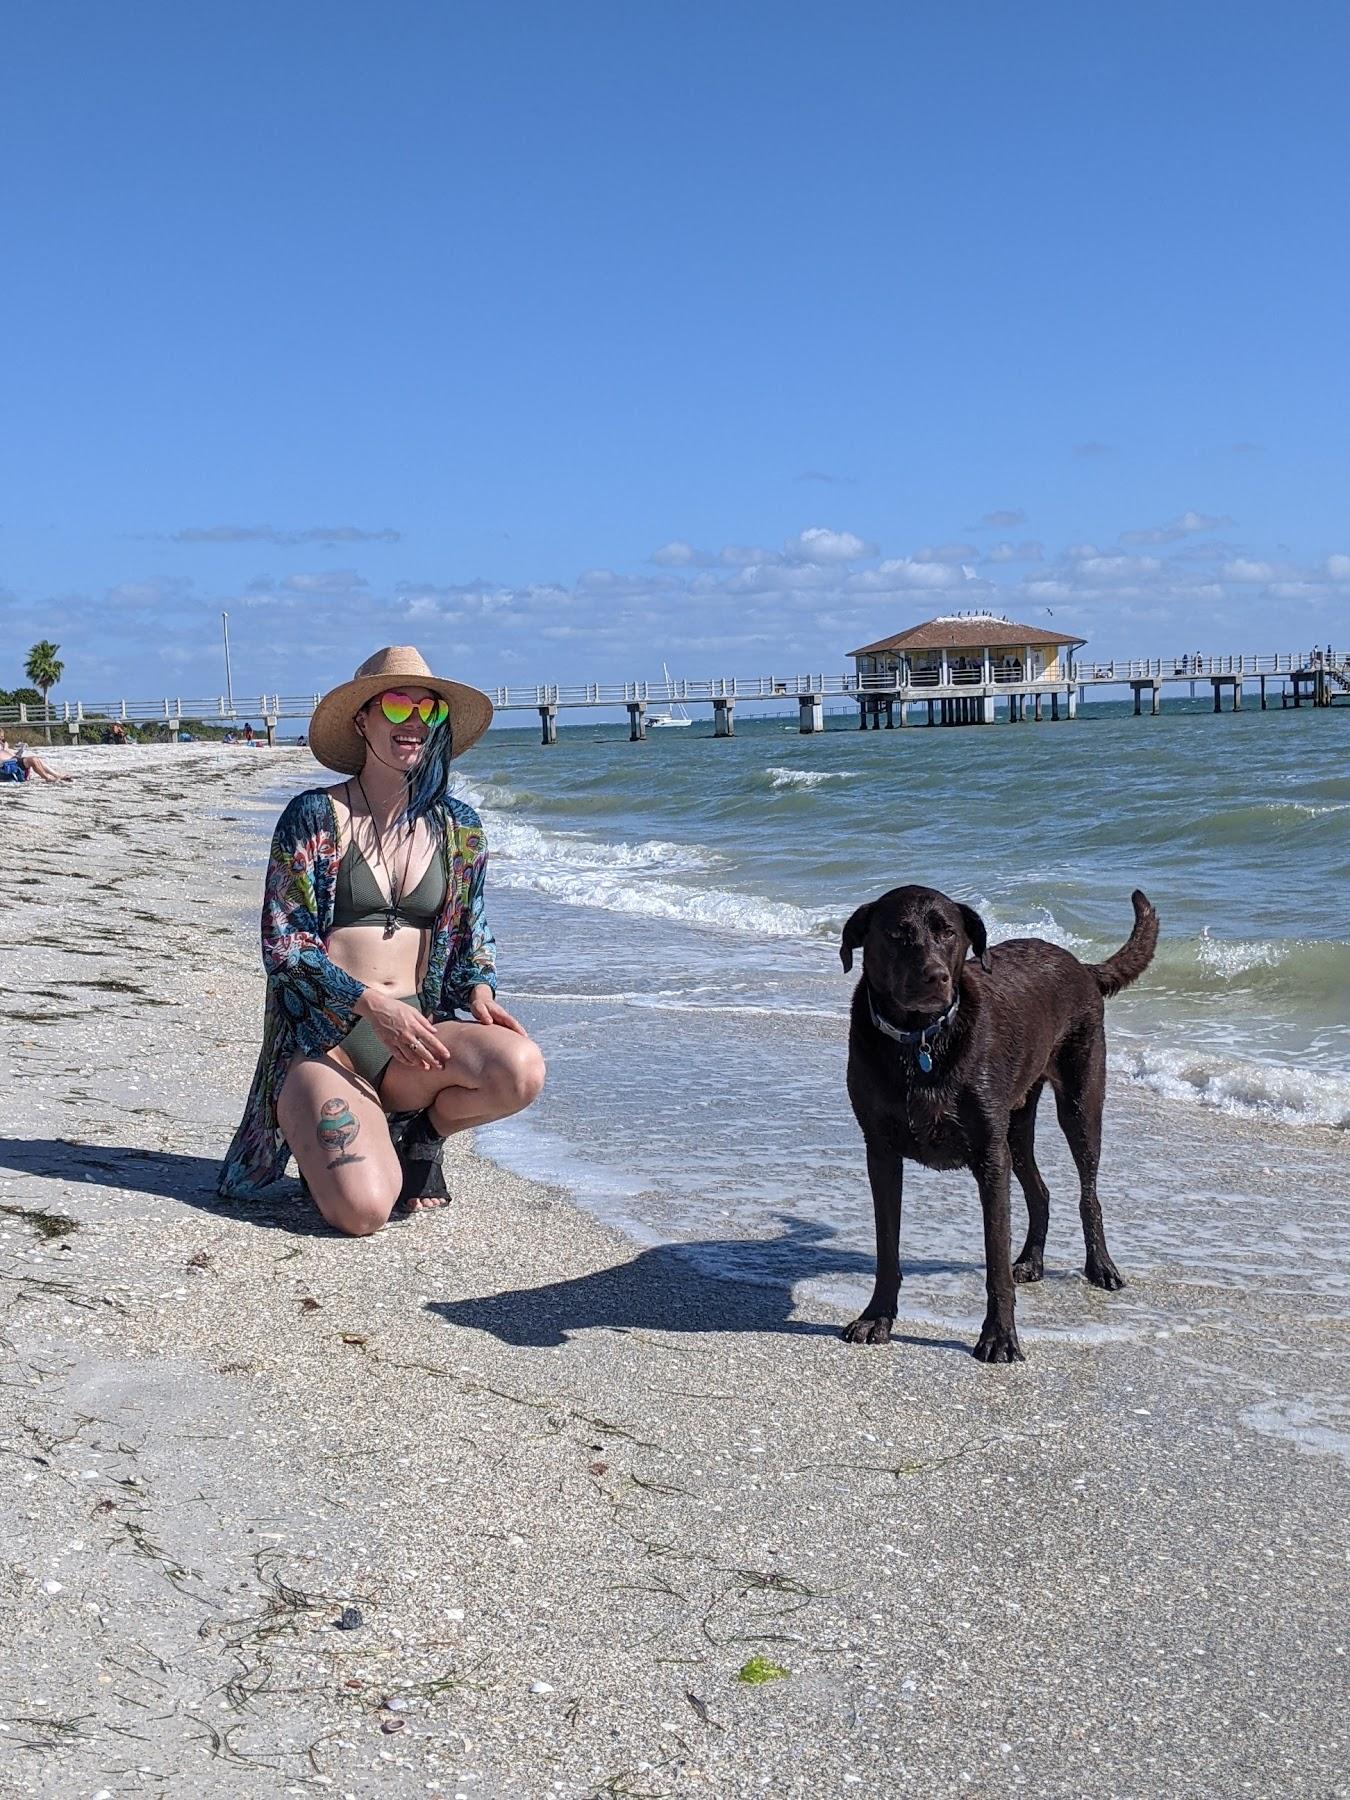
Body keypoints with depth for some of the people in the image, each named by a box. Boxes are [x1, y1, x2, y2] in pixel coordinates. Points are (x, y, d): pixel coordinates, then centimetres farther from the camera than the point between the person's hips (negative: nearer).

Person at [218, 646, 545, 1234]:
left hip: (418, 1033, 4)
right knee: (363, 1208, -27)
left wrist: (479, 991, -4)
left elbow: (472, 935, 19)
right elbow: (282, 944, -7)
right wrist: (369, 1001, -20)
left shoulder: (457, 826, 9)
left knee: (521, 1068, -30)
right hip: (324, 1037, -4)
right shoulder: (314, 816, -3)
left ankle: (419, 1130, 3)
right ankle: (322, 1134, 10)